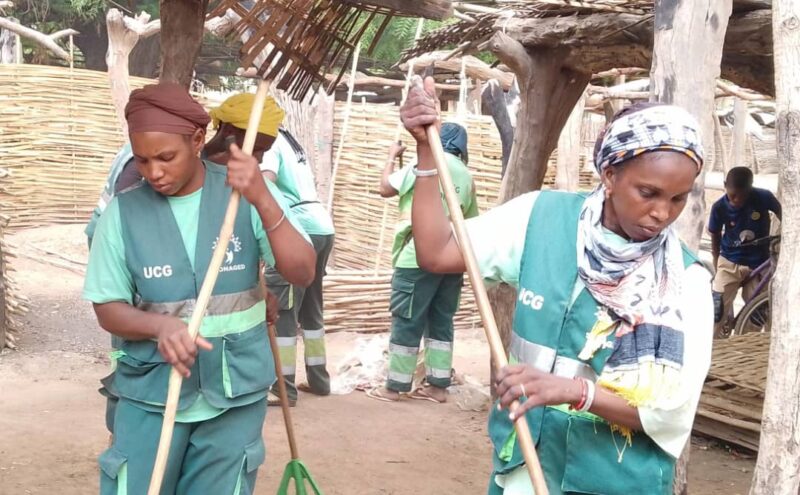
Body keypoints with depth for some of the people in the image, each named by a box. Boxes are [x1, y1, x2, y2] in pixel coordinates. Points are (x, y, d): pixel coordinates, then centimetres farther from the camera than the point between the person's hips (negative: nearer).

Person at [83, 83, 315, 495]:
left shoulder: (244, 194, -6)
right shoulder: (124, 211, -5)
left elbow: (302, 274, -14)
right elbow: (108, 309, 0)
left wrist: (263, 201, -28)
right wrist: (161, 325, -21)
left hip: (235, 391, 0)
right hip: (151, 391, 0)